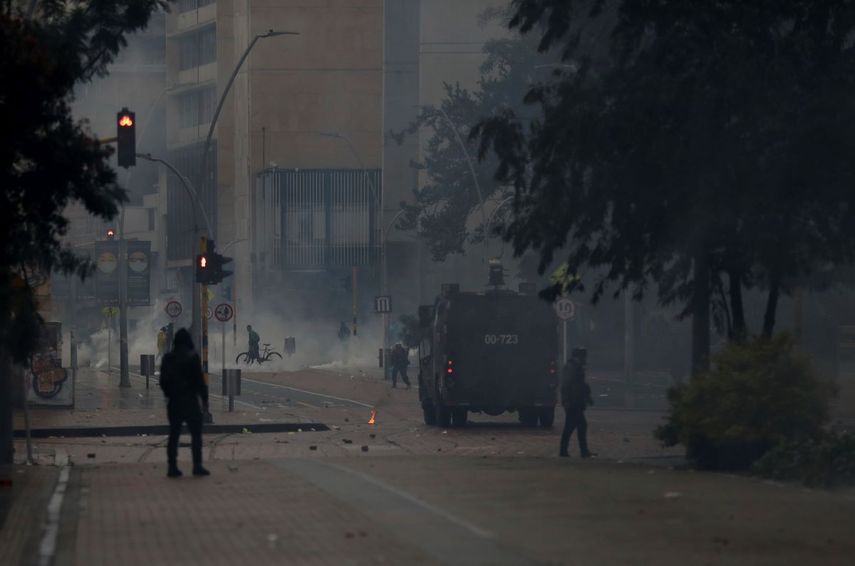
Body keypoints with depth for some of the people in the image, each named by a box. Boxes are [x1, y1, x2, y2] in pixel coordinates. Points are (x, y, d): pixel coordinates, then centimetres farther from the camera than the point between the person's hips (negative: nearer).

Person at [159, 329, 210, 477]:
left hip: (173, 402, 5)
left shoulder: (167, 358, 5)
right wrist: (204, 398, -4)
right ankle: (197, 466, -4)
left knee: (174, 434, 8)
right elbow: (199, 380, -11)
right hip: (190, 401, -5)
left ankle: (172, 467, 5)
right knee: (196, 433, 1)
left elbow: (163, 381, 11)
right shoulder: (192, 357, -10)